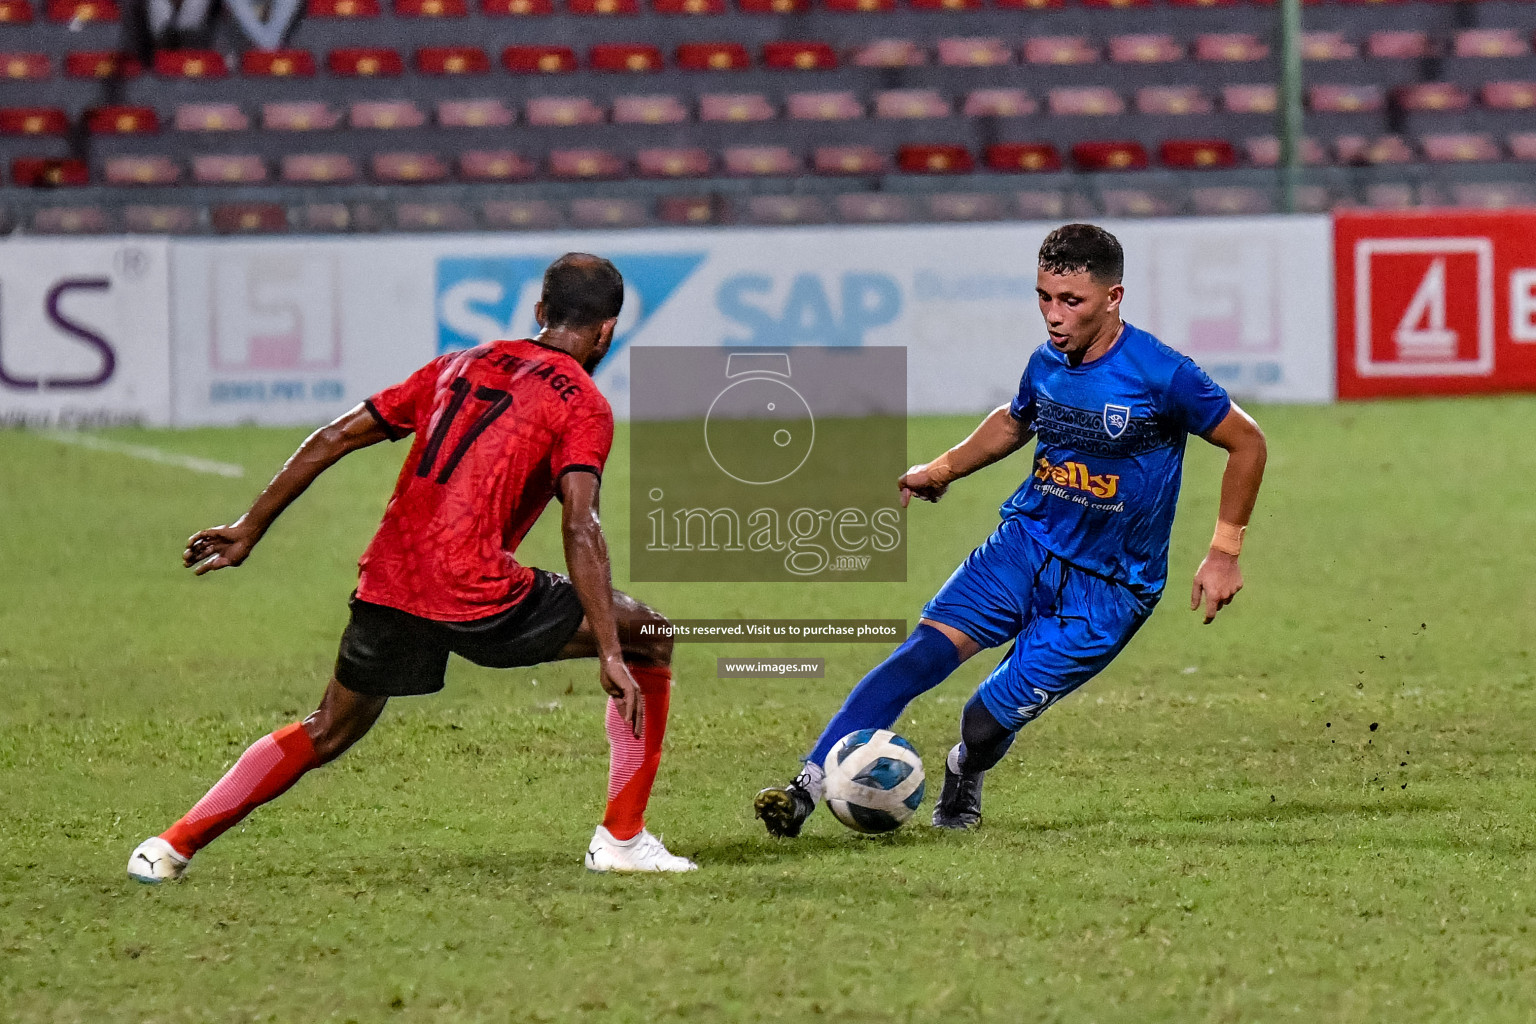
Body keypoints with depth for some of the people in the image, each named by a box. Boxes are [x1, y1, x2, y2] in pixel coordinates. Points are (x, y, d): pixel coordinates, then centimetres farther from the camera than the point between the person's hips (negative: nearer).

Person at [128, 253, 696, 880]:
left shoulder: (461, 365, 20)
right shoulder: (582, 403, 1)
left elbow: (335, 439, 19)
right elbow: (580, 529, -13)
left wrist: (250, 529, 25)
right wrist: (610, 655, -16)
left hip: (387, 585, 6)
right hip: (479, 596, -6)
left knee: (328, 734, 25)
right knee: (649, 636, 12)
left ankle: (173, 846, 16)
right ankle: (622, 840, 11)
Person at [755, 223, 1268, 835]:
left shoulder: (1161, 376, -16)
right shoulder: (1046, 364, 3)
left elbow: (1248, 444, -5)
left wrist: (1224, 552, -5)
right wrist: (943, 470, 16)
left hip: (1107, 589, -5)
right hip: (1025, 543, 5)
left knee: (990, 721, -11)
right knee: (920, 655, -17)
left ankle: (962, 783, 27)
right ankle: (804, 793, -22)